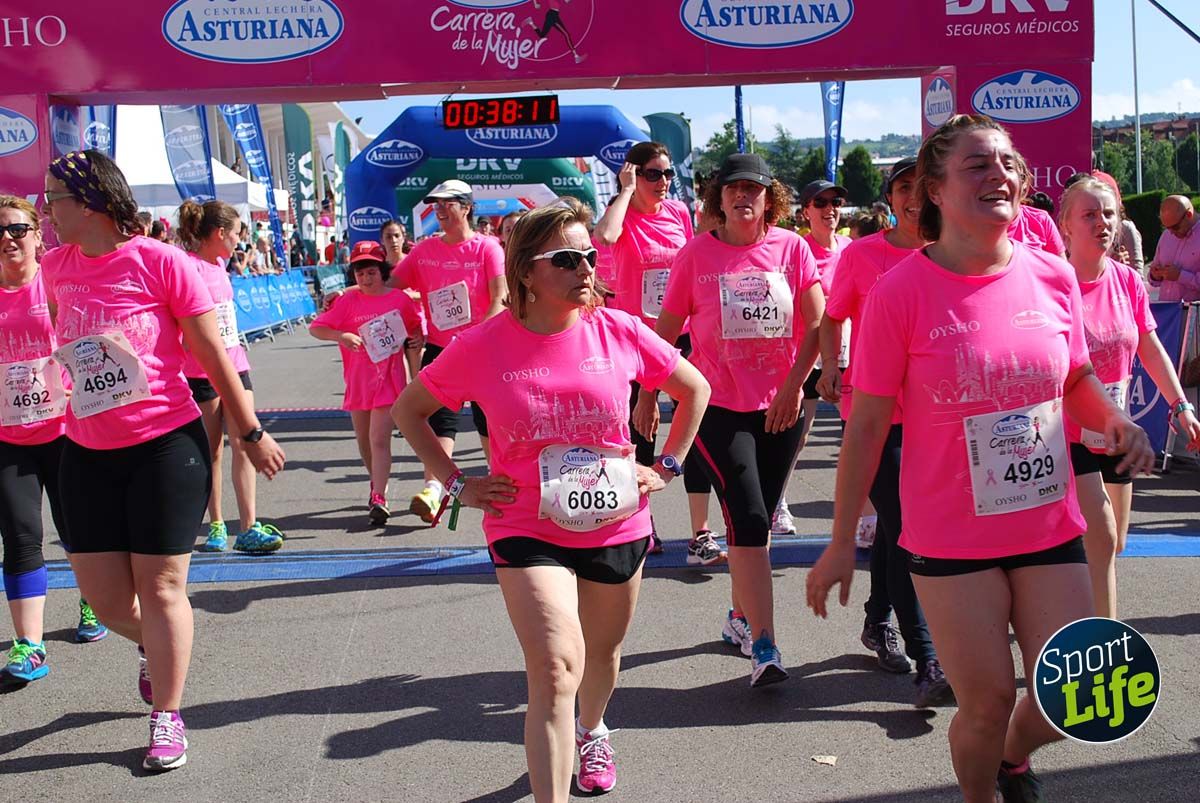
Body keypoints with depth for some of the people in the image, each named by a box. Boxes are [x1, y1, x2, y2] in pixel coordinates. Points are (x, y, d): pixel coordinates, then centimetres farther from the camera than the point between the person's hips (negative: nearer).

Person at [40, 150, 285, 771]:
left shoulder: (160, 261, -12)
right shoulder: (57, 267, 4)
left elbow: (214, 354, -6)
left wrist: (252, 435, -2)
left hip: (167, 446, -5)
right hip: (88, 455, 5)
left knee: (161, 586, 2)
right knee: (104, 599, 9)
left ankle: (167, 719, 19)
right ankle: (153, 646, 44)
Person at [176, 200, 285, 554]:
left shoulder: (218, 265, 12)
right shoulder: (190, 267, -12)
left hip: (235, 365, 7)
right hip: (202, 371, -7)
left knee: (243, 444, -1)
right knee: (212, 450, 3)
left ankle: (248, 527, -2)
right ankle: (216, 525, 15)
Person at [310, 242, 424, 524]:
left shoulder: (400, 298, -1)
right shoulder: (347, 301, 0)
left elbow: (416, 326, 17)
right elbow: (316, 328, -3)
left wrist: (418, 339, -4)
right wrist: (340, 336, -20)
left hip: (389, 379, -3)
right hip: (358, 382, 3)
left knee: (379, 440, -12)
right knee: (364, 441, 16)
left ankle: (379, 499, -14)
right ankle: (377, 484, 39)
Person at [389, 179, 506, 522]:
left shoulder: (487, 247, -5)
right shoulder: (424, 250, 6)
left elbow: (499, 298, -11)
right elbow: (390, 285, 11)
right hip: (439, 347, 2)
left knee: (488, 417, 8)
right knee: (440, 416, -7)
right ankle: (432, 488, -13)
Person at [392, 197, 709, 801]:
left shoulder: (618, 331, -8)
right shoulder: (481, 346, -11)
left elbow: (695, 389, 8)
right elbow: (407, 410, 5)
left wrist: (666, 468, 3)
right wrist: (458, 484, -2)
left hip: (617, 524, 3)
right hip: (526, 531, -3)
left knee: (602, 652, 22)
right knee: (556, 667, -18)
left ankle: (591, 731, 55)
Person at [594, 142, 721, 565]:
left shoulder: (679, 213, 6)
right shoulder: (624, 216, -6)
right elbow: (604, 236, -32)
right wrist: (626, 190, -17)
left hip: (681, 335, 3)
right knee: (640, 433, 8)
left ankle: (700, 535, 2)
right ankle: (642, 527, 25)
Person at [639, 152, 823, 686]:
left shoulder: (792, 248, 1)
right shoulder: (696, 254, -1)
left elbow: (816, 323, -1)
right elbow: (667, 329, 4)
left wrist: (794, 384, -10)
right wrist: (647, 395, 5)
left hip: (781, 406, 3)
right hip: (718, 406, -2)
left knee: (757, 521, 13)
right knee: (749, 521, -11)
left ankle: (740, 618, 32)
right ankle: (764, 648, -9)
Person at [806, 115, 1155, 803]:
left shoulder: (1054, 276, -1)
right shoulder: (902, 291, -13)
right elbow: (867, 424, -9)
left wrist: (1116, 420, -8)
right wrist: (843, 540, -7)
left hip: (1051, 528, 4)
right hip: (952, 538, -4)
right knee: (987, 703, 4)